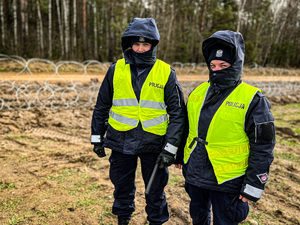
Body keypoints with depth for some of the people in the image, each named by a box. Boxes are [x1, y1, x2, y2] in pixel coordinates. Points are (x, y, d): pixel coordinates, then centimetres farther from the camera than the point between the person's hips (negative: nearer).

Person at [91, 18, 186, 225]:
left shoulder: (166, 73, -5)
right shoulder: (116, 70, 0)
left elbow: (178, 113, -4)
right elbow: (102, 107, 9)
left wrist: (170, 148, -9)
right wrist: (97, 137, 9)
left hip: (153, 144, -1)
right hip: (121, 142, 2)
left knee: (155, 190, 13)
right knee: (122, 186, 18)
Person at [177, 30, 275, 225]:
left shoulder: (253, 100, -14)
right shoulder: (198, 92, 4)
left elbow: (263, 148, -12)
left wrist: (253, 186, -12)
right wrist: (180, 154, 20)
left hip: (227, 180, -5)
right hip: (194, 174, 5)